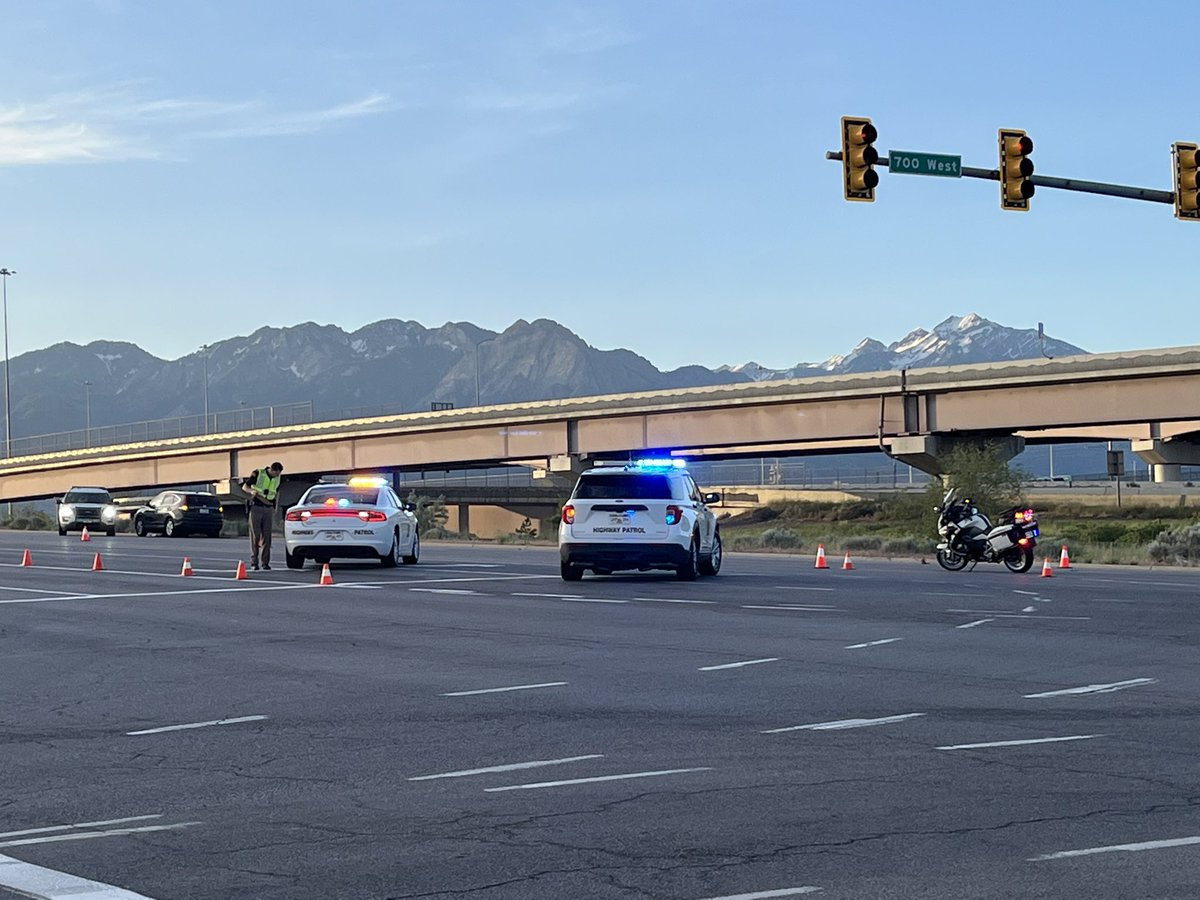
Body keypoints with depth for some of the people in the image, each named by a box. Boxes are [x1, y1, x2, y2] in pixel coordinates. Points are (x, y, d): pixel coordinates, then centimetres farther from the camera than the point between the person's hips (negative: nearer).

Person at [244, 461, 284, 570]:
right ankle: (254, 562, -1)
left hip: (268, 509, 4)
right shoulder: (257, 474, -7)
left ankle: (265, 562, 2)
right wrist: (252, 492, -22)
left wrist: (274, 508, 19)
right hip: (256, 507, -4)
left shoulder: (277, 478, 7)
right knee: (255, 535, -4)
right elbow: (246, 486, 0)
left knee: (266, 536, -1)